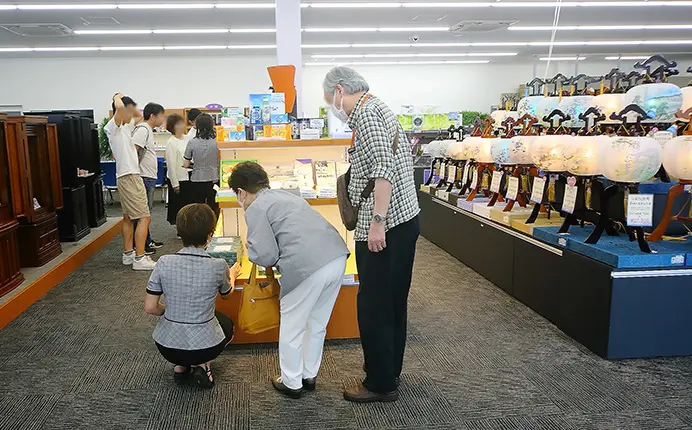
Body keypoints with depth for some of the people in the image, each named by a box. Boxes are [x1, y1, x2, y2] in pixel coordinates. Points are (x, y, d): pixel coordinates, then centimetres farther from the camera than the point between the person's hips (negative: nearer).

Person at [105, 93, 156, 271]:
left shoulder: (125, 127, 13)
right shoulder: (113, 127, -12)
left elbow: (138, 115, 31)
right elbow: (119, 107, -32)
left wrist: (131, 107, 14)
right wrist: (118, 97, -11)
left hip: (128, 177, 11)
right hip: (129, 177, -11)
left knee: (129, 217, 15)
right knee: (144, 218, -11)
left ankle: (128, 254, 25)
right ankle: (139, 258, -10)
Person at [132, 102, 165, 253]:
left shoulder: (148, 130, 17)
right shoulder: (142, 129, -14)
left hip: (150, 178, 10)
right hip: (144, 178, -10)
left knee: (147, 210, 17)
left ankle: (147, 240, 27)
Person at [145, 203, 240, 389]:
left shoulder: (164, 263, -12)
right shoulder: (218, 266, -15)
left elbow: (150, 308, -6)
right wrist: (232, 275, 28)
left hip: (167, 347, 2)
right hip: (204, 347, -2)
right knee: (226, 323, 32)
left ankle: (180, 366, 17)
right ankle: (202, 365, 10)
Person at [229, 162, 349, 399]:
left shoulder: (255, 209, 2)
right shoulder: (284, 195, 25)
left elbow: (265, 255, -5)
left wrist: (250, 250, 15)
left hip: (308, 268, -8)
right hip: (338, 257, 8)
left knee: (292, 328, 15)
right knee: (317, 325, 24)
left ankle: (291, 383, 31)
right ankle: (309, 376, 41)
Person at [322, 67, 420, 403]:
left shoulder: (366, 113, -12)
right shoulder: (379, 108, 19)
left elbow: (384, 168, -24)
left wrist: (377, 222, -25)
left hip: (385, 227, -10)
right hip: (404, 220, 10)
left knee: (373, 305, 0)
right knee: (392, 301, 18)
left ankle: (381, 384, 12)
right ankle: (389, 370, 32)